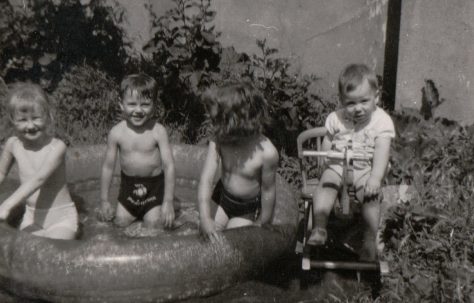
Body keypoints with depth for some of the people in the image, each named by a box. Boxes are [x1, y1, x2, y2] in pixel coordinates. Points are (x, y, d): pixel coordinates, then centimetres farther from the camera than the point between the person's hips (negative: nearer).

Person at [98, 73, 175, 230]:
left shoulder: (158, 131, -19)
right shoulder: (116, 133, -13)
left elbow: (169, 166, -17)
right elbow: (108, 167, -2)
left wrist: (168, 201, -19)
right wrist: (104, 201, 1)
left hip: (154, 185, -2)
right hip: (128, 184, 3)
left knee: (153, 226, -3)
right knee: (120, 222, 7)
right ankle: (135, 212, 38)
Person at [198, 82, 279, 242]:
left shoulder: (267, 153, -31)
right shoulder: (218, 142, -22)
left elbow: (268, 191, -17)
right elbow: (206, 179, -25)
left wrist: (261, 225, -5)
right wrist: (205, 217, -38)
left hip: (247, 211, -3)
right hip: (222, 199, 4)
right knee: (208, 239, 8)